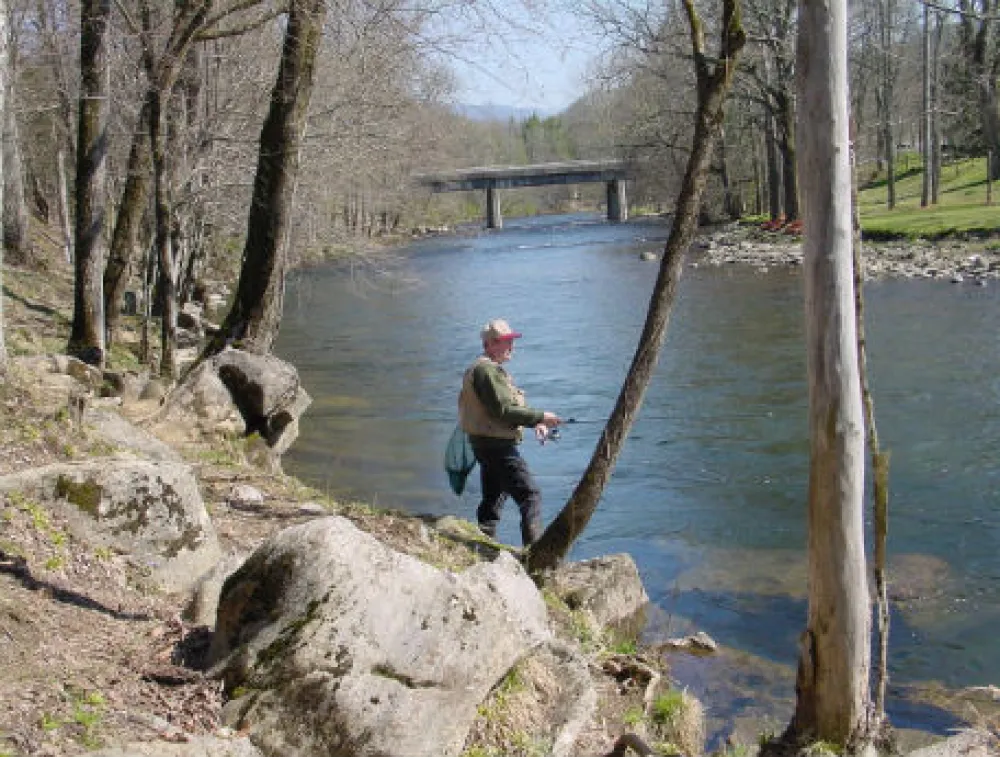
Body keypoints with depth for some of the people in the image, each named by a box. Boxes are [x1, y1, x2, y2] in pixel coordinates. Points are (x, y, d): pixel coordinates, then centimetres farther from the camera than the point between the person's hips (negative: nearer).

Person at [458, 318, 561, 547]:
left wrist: (535, 423, 7)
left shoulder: (491, 368, 18)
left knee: (493, 499, 17)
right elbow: (503, 410, -23)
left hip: (487, 444, 11)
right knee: (530, 495, -11)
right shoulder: (487, 369, -17)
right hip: (497, 445, -11)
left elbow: (509, 406, 21)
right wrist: (540, 416, -17)